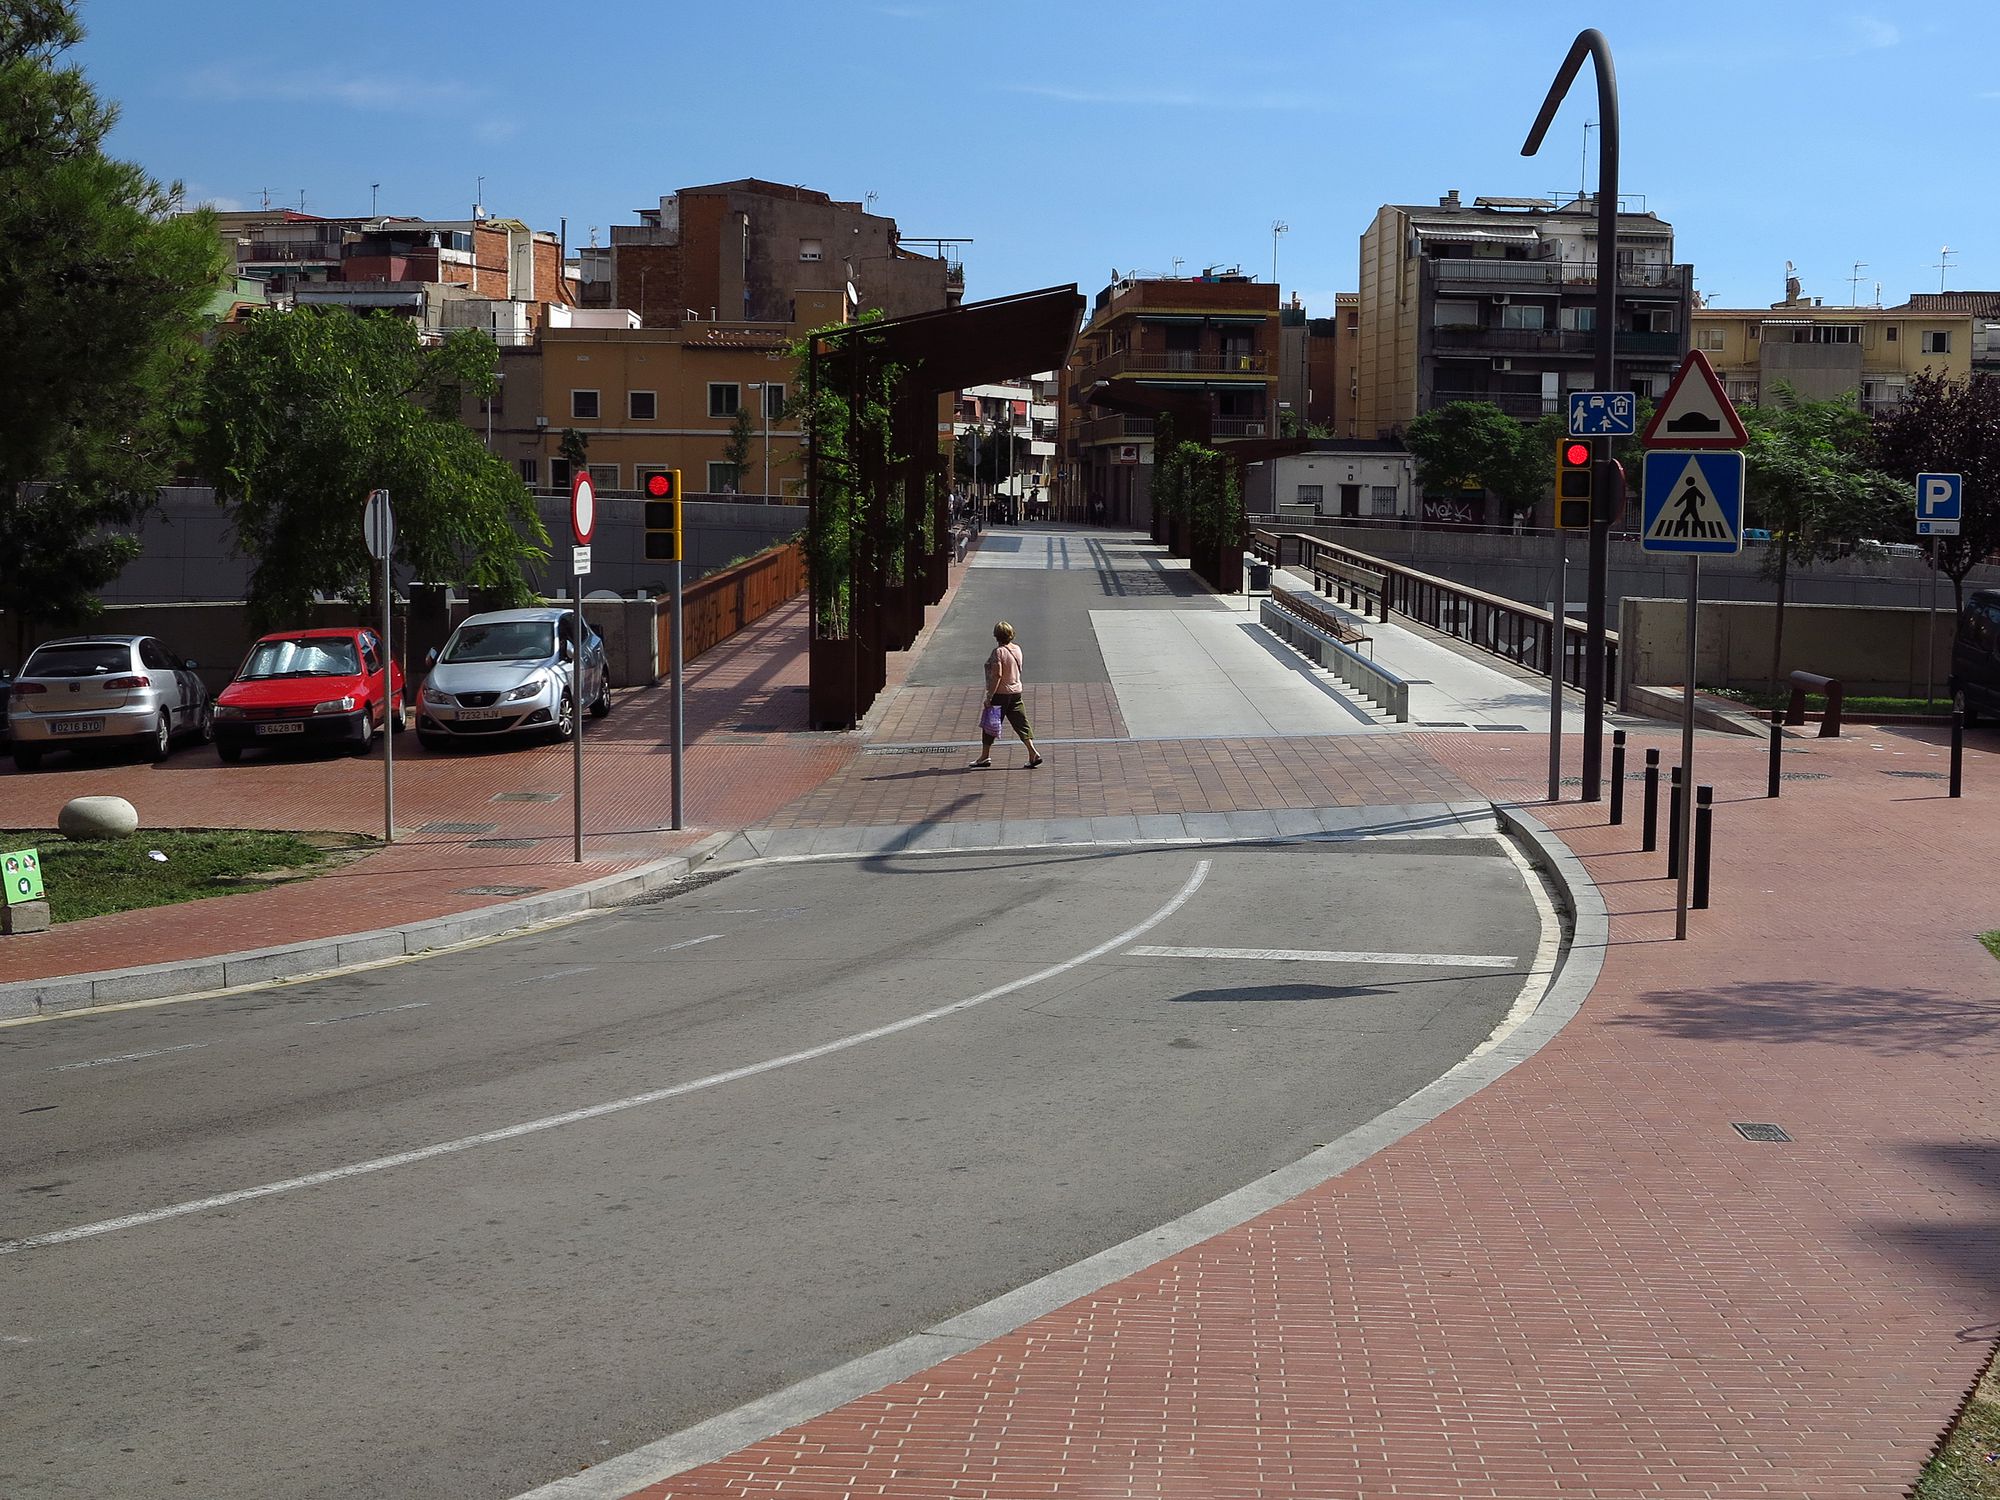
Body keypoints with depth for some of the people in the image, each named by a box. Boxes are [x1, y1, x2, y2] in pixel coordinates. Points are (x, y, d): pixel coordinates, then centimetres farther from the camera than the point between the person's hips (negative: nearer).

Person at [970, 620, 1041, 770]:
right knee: (1021, 723, 6)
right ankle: (1033, 753, -3)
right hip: (1016, 692, 7)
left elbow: (997, 675, -22)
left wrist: (989, 696, -20)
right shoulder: (1017, 649, 6)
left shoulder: (998, 652, -17)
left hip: (1000, 693, -7)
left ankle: (985, 756, 12)